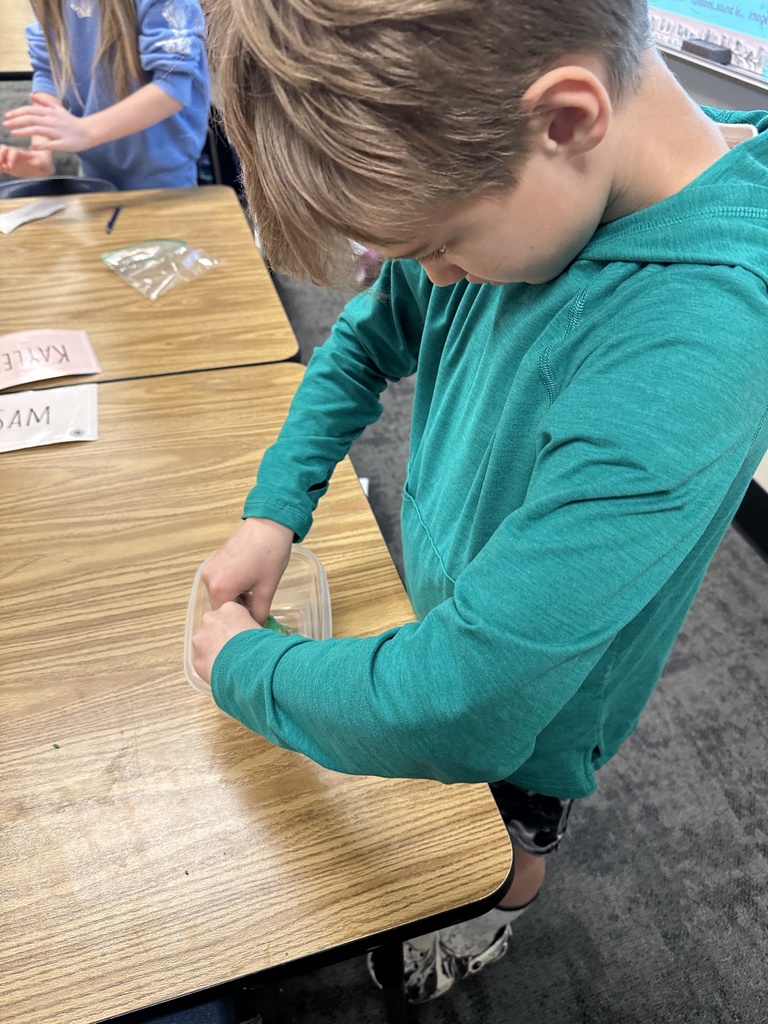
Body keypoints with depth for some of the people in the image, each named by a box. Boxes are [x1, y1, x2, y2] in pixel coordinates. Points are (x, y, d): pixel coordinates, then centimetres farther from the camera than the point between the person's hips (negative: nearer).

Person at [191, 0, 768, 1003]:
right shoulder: (499, 167, -18)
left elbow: (455, 709, -42)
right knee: (455, 816, 34)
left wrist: (244, 663, -23)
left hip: (519, 705, -5)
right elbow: (367, 344, -2)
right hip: (450, 619, 6)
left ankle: (489, 931, 65)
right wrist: (273, 510, -12)